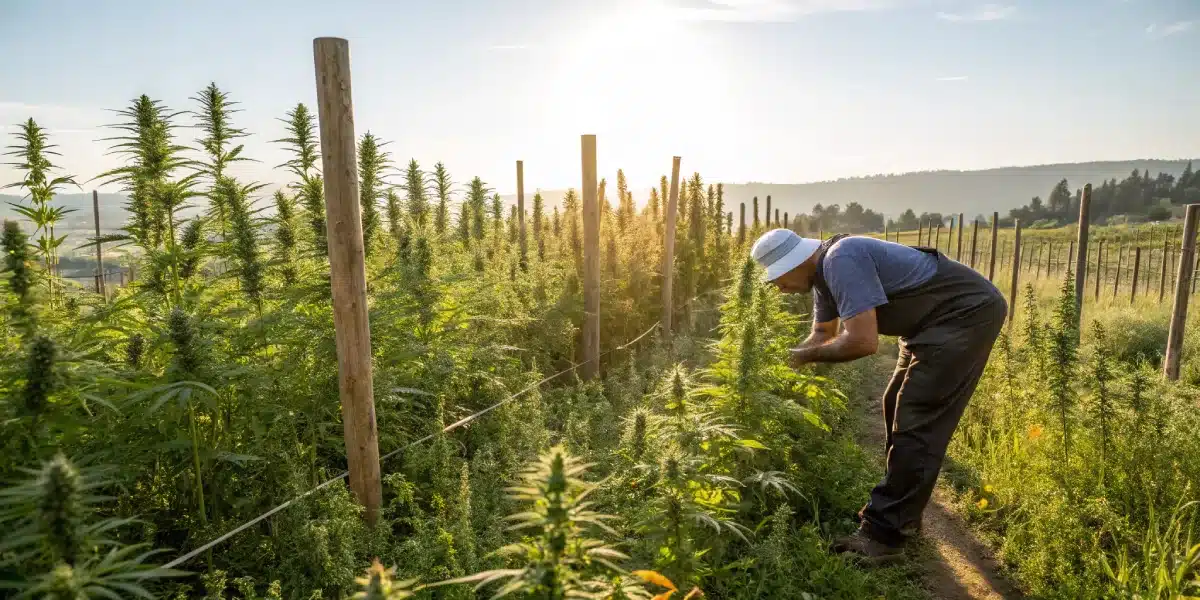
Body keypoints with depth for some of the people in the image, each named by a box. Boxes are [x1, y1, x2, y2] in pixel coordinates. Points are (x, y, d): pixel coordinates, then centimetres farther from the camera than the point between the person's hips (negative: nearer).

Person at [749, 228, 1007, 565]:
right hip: (937, 320, 11)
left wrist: (806, 355, -18)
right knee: (898, 409, 15)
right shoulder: (824, 272, 5)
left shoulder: (841, 260, -26)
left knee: (915, 423, -12)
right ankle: (902, 516, 27)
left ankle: (883, 536, -4)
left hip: (968, 313, -11)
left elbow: (863, 341, -32)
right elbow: (823, 336, 15)